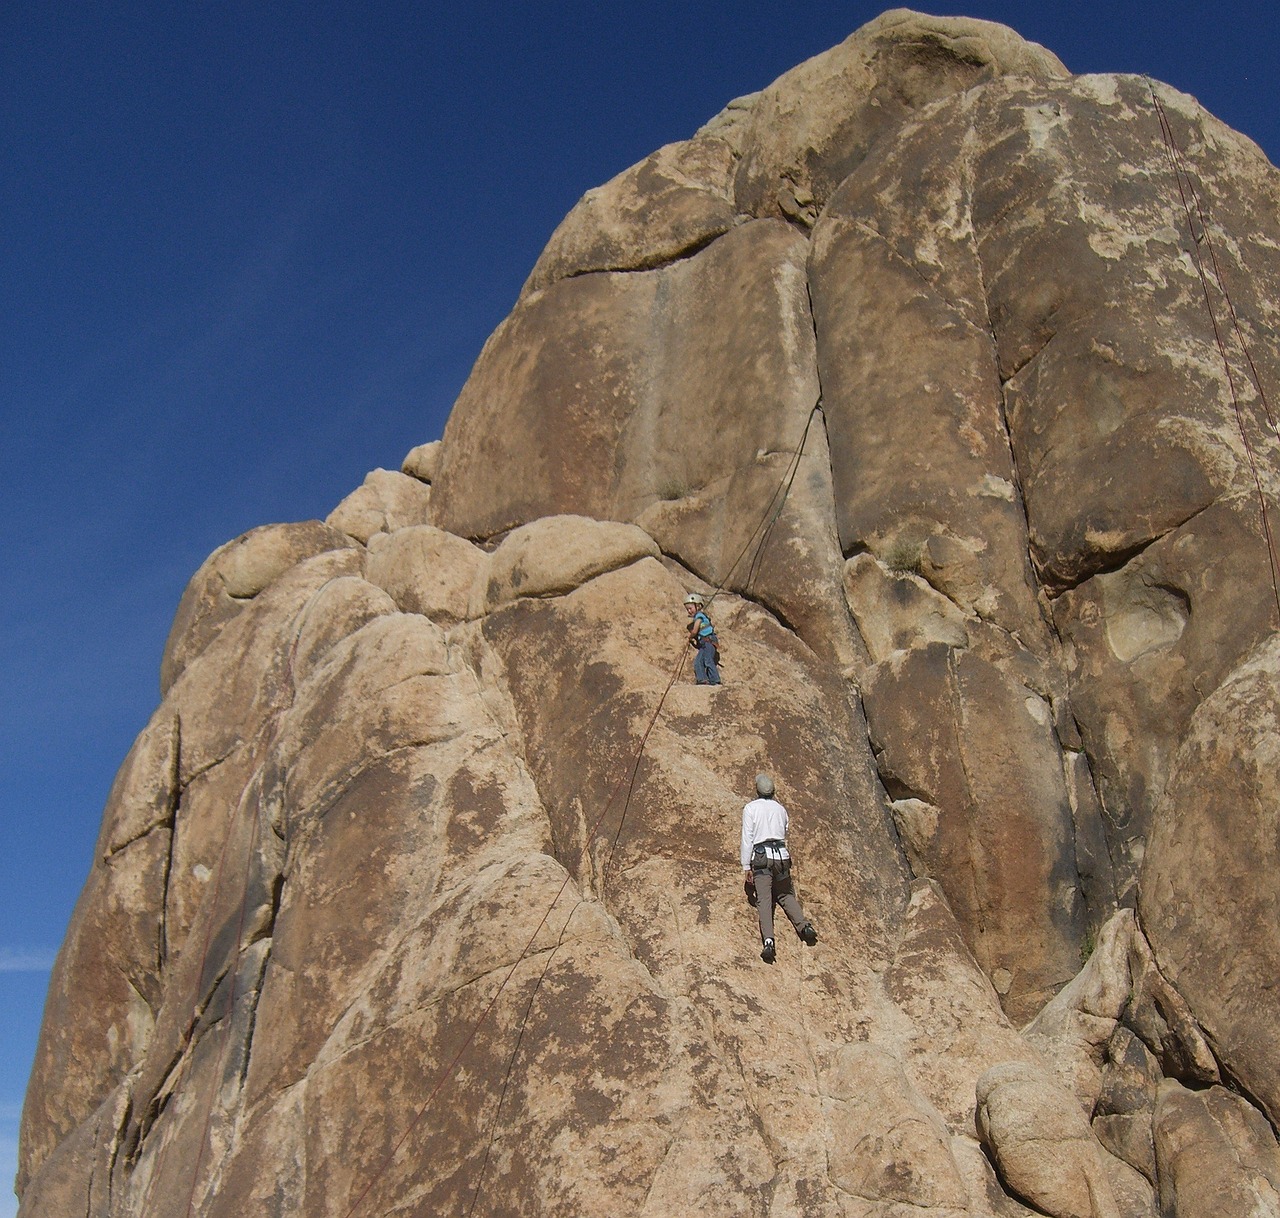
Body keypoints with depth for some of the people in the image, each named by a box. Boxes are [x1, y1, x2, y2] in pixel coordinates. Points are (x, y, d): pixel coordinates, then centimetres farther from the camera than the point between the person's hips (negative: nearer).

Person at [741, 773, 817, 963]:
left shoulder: (751, 808, 1)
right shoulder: (780, 809, 15)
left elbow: (747, 838, -4)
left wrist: (746, 867, -3)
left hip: (762, 857, -4)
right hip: (782, 855, 4)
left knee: (764, 900, -11)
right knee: (786, 895, 20)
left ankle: (768, 940, -28)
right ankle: (804, 925, 0)